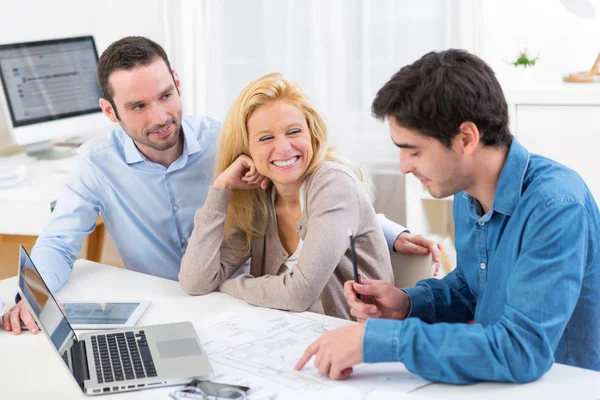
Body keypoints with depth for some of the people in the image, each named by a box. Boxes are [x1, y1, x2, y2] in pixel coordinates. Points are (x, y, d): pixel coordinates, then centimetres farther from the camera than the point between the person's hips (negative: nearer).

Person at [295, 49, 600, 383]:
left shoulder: (555, 206, -23)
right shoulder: (467, 192, 0)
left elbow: (522, 350, -30)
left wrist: (378, 338, -29)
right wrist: (409, 303, -4)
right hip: (493, 380, 6)